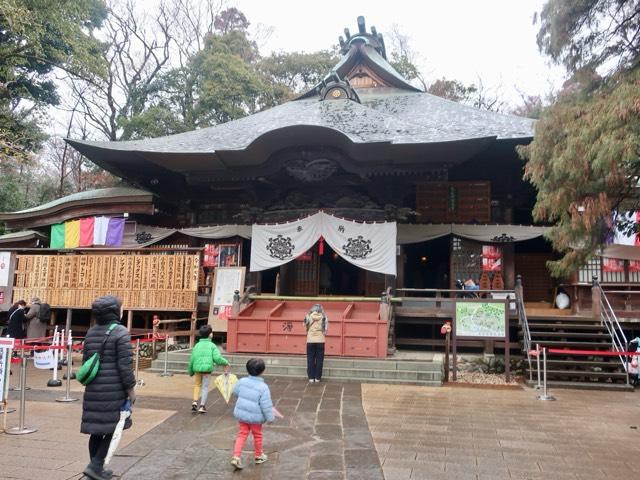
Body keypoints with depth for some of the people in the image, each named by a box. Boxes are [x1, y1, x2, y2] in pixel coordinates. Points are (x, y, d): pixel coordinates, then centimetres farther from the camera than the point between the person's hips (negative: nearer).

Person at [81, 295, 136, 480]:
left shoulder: (91, 332, 11)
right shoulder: (121, 332, -12)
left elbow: (85, 359, 16)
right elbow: (124, 364, -14)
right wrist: (130, 389, -8)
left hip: (93, 389, 7)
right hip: (113, 389, -7)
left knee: (97, 430, 14)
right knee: (113, 428, 5)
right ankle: (95, 465, -1)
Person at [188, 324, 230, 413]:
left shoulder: (197, 345, 5)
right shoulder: (212, 345, -3)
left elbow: (192, 359, 5)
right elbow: (217, 358, -13)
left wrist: (190, 371, 16)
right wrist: (226, 362, 4)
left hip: (197, 368, 3)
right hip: (207, 368, -3)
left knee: (197, 385, 22)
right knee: (205, 387, 9)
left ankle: (195, 402, 10)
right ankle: (202, 406, 9)